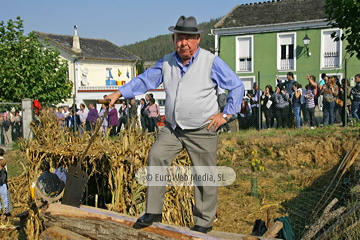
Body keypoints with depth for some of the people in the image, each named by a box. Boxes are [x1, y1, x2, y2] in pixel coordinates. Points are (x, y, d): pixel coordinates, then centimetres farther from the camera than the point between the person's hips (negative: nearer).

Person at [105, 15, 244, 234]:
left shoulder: (211, 62, -8)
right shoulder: (167, 62, 5)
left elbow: (237, 86, -3)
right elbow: (144, 80, 13)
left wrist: (226, 114, -6)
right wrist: (119, 93, 5)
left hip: (202, 131, -4)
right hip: (172, 128, 4)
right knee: (156, 156, -12)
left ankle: (204, 222, 19)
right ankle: (153, 211, -2)